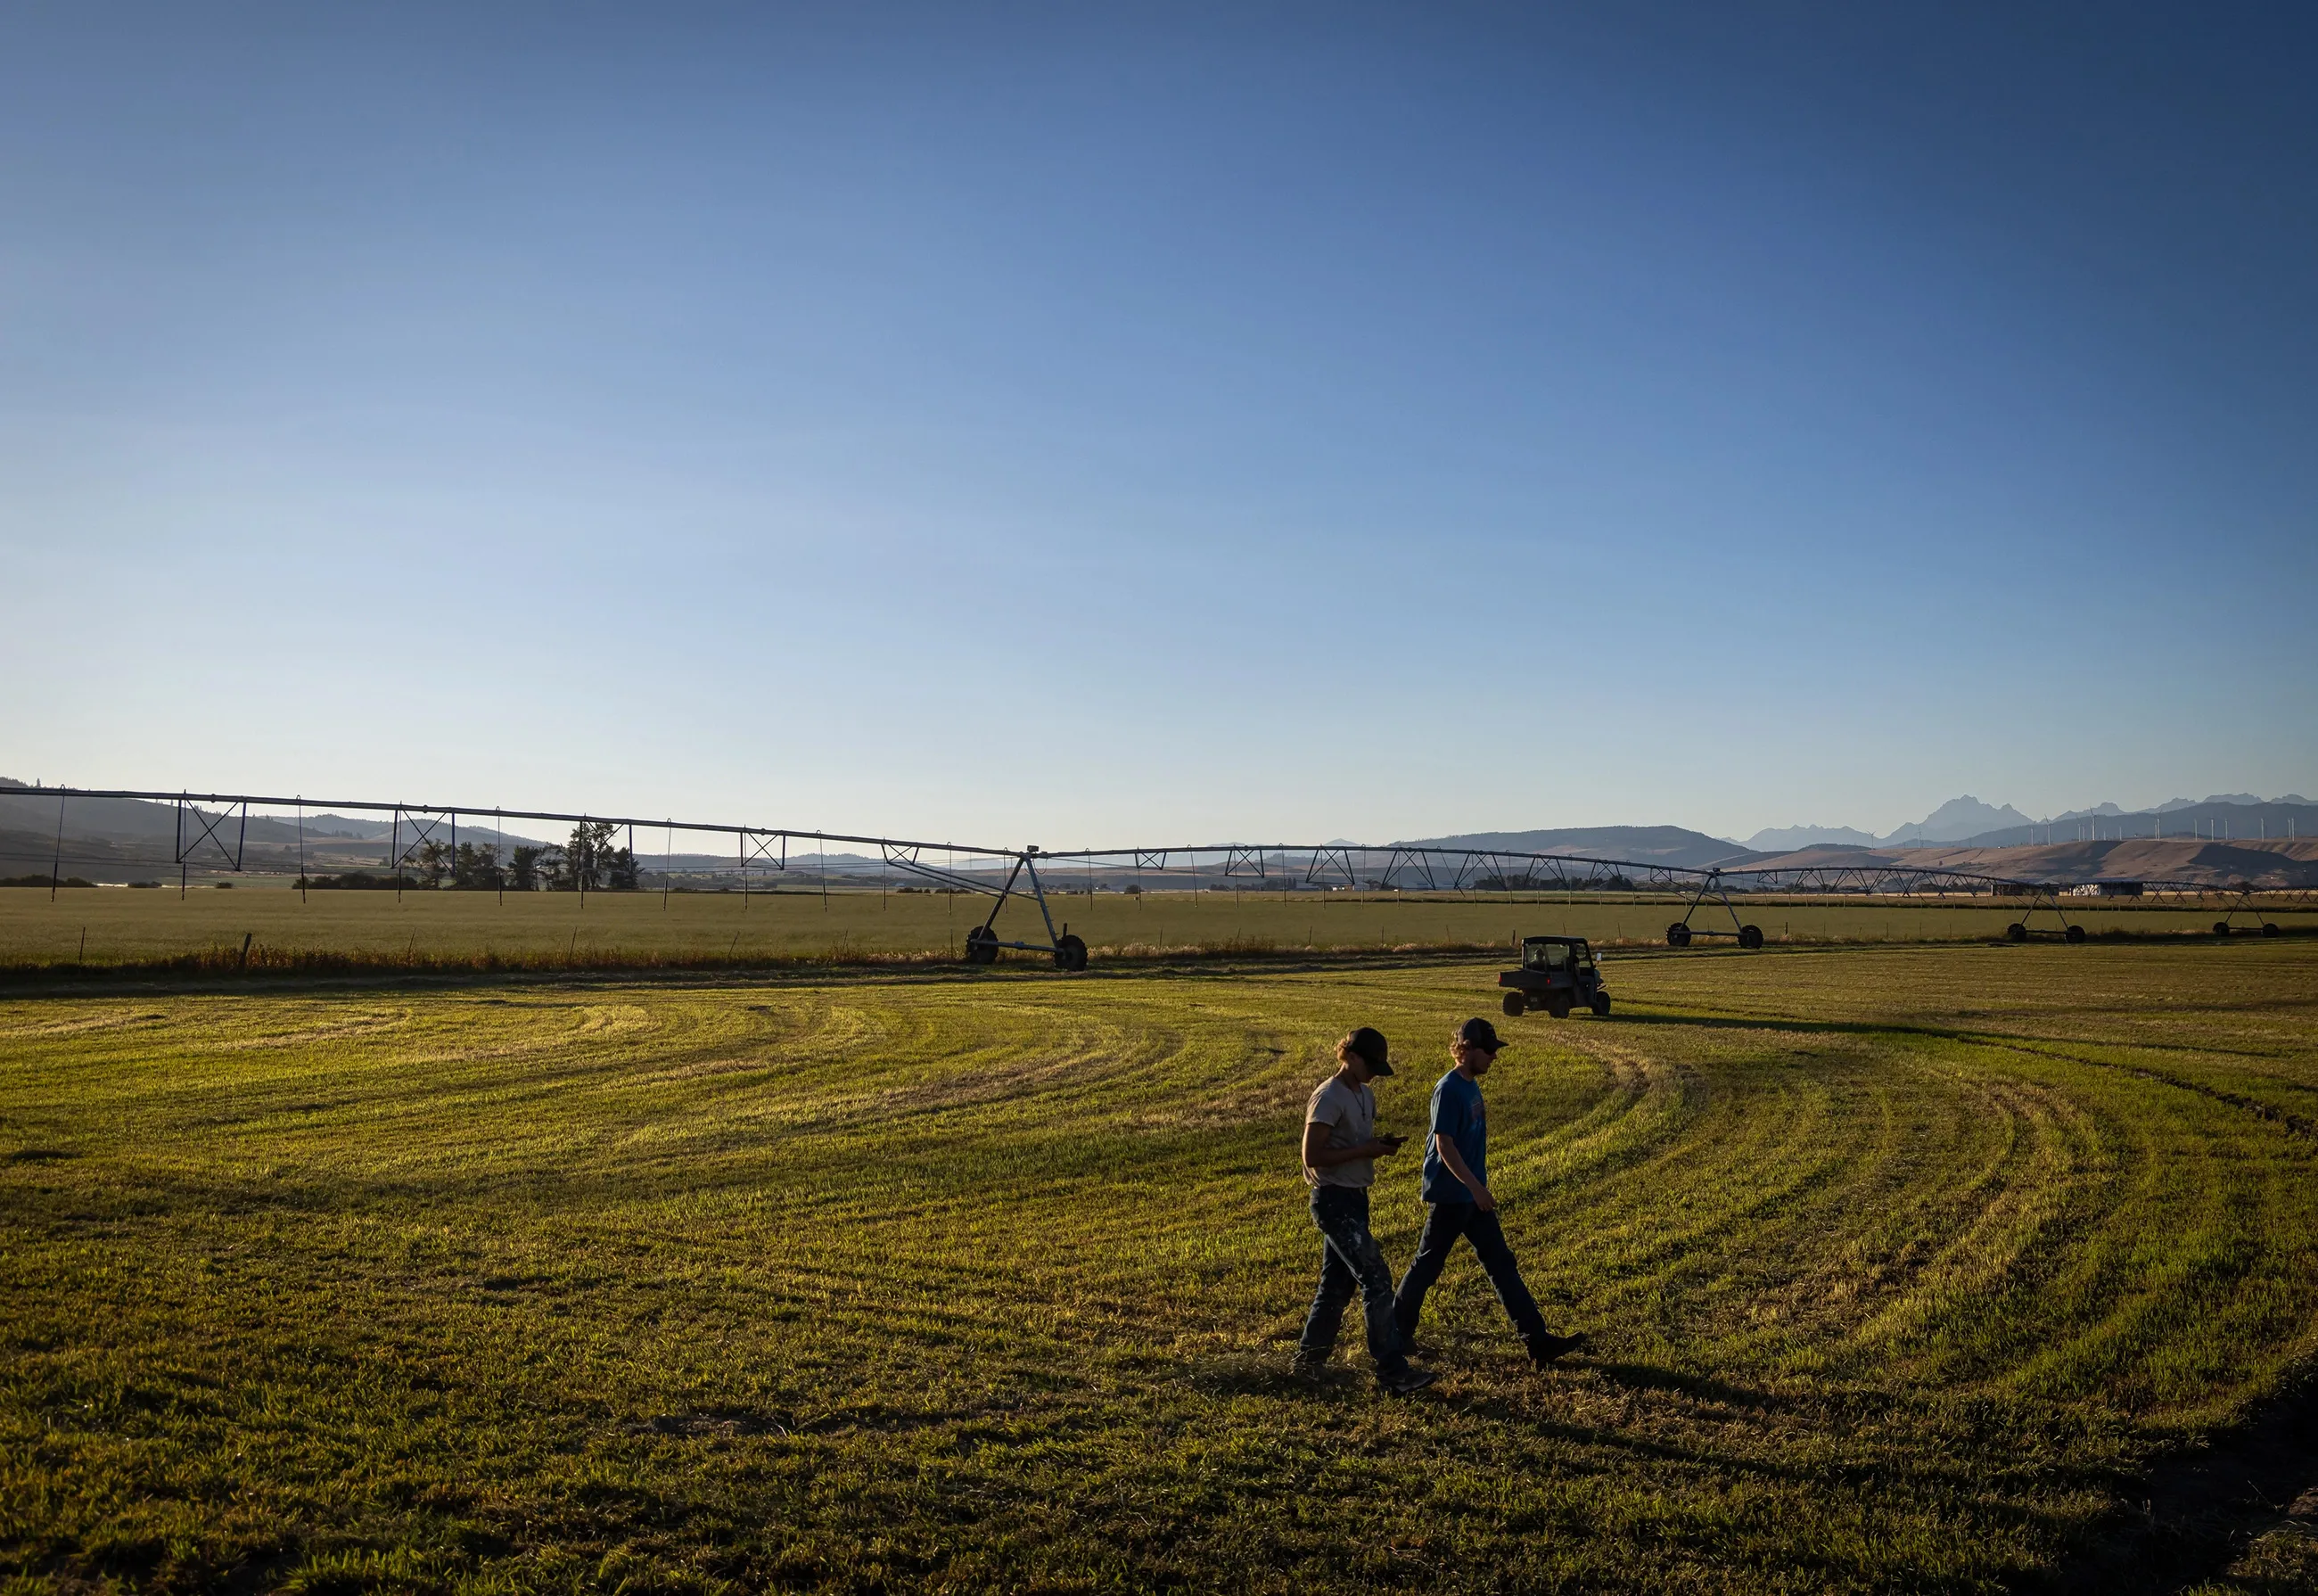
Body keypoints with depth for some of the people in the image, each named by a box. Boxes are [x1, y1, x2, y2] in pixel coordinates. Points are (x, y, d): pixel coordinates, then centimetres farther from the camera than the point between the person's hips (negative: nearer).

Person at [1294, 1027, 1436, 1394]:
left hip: (1355, 1199, 10)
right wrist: (1366, 1150, -21)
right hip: (1334, 1201, -10)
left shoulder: (1365, 1095, 12)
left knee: (1336, 1285, 15)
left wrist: (1381, 1144, 0)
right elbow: (1312, 1156, -22)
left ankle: (1308, 1362, 27)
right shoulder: (1328, 1098, -17)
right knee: (1376, 1281, -10)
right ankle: (1392, 1371, -5)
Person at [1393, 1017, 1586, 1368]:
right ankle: (1397, 1331, 20)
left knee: (1502, 1265, 6)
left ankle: (1538, 1341, 7)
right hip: (1450, 1196, -9)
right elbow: (1444, 1145, -23)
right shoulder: (1448, 1090, -19)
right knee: (1427, 1266, 4)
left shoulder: (1471, 1086, 9)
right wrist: (1475, 1187, -24)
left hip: (1473, 1195, 9)